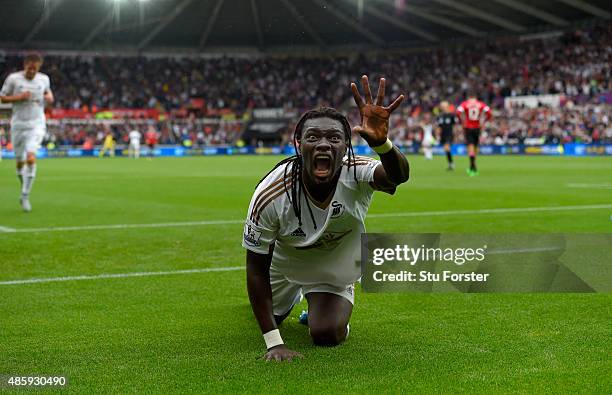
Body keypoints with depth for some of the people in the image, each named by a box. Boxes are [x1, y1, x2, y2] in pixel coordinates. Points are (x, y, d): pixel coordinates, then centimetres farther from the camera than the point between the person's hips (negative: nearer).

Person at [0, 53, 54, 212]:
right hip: (18, 124, 1)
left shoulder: (44, 79, 4)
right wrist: (19, 97, -15)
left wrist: (49, 97, 0)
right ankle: (25, 188, 36)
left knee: (31, 158, -20)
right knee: (20, 162, 9)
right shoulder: (13, 78, -3)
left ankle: (25, 196, -14)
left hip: (37, 124, -1)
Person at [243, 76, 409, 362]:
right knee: (272, 316, 22)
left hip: (335, 268, -1)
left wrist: (380, 142, -87)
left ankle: (334, 305, 24)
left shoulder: (357, 175, -38)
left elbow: (397, 176, -63)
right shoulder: (270, 195, -38)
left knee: (327, 335, -12)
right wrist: (273, 343, -32)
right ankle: (295, 295, 57)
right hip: (283, 261, 1)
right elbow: (256, 268, -28)